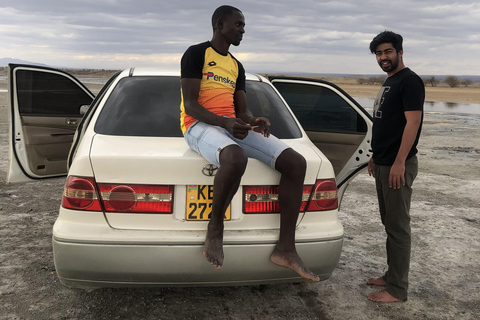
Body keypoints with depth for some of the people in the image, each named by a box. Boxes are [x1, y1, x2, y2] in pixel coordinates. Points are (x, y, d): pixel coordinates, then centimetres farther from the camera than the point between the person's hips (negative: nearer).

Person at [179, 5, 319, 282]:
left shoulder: (237, 66, 23)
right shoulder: (196, 54, 1)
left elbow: (242, 110, 18)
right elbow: (190, 105, -9)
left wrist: (255, 122, -7)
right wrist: (225, 123, -24)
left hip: (234, 126, 7)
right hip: (200, 125, -7)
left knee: (296, 162, -12)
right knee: (236, 158, -43)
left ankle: (286, 249, -9)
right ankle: (215, 227, -15)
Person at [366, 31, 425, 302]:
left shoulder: (410, 81, -10)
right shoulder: (389, 82, 18)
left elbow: (412, 122, -18)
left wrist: (399, 162, -23)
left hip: (397, 166, -9)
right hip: (383, 165, 9)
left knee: (398, 226, -4)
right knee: (389, 222, 14)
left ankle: (397, 290, 5)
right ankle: (392, 276, 26)